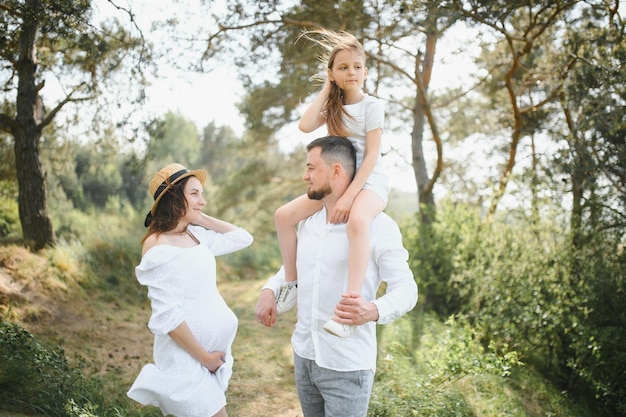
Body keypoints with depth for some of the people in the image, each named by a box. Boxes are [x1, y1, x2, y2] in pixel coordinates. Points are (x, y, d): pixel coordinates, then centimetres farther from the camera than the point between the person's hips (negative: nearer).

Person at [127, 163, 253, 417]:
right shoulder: (159, 246, -19)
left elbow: (243, 238, 12)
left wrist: (203, 219, 4)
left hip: (213, 348, 8)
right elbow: (167, 316, -22)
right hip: (188, 357, -8)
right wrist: (205, 357, -15)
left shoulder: (197, 235, 4)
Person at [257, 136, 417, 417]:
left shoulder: (378, 226, -14)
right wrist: (270, 290, 2)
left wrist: (373, 311, -35)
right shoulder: (308, 220, 6)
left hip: (347, 364, -6)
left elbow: (406, 289, -14)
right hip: (304, 354, 6)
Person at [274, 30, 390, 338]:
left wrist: (348, 197, -24)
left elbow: (371, 155, -15)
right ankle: (291, 282, 6)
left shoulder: (372, 106, -7)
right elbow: (305, 126, -10)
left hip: (369, 182, -6)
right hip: (337, 181, 6)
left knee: (357, 220, -40)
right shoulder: (332, 107, 10)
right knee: (284, 215, -8)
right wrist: (326, 90, -3)